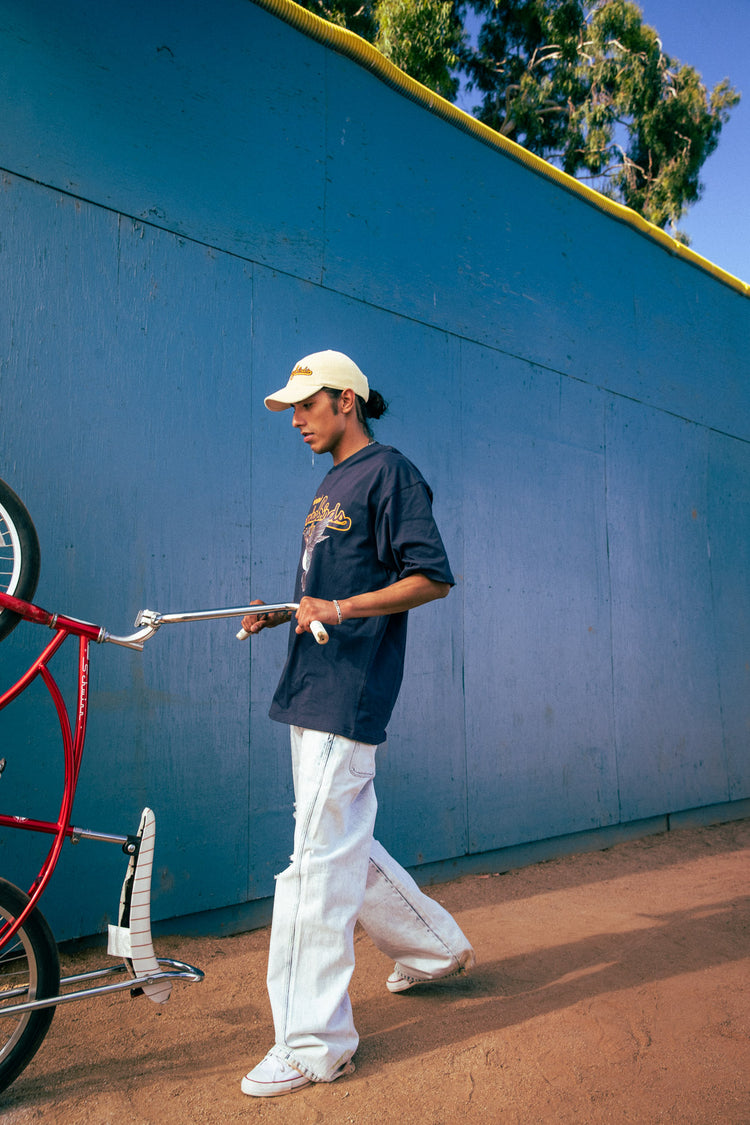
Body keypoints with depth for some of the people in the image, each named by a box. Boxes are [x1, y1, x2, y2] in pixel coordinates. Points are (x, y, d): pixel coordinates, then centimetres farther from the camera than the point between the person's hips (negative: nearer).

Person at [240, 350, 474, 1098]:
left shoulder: (389, 473, -7)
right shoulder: (329, 486, 20)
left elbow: (432, 578, -14)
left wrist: (342, 608, -23)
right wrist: (279, 612, 8)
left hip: (351, 694, -10)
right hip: (311, 692, 10)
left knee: (319, 860, -8)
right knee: (340, 846, 17)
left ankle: (313, 1045, 2)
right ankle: (435, 947, 35)